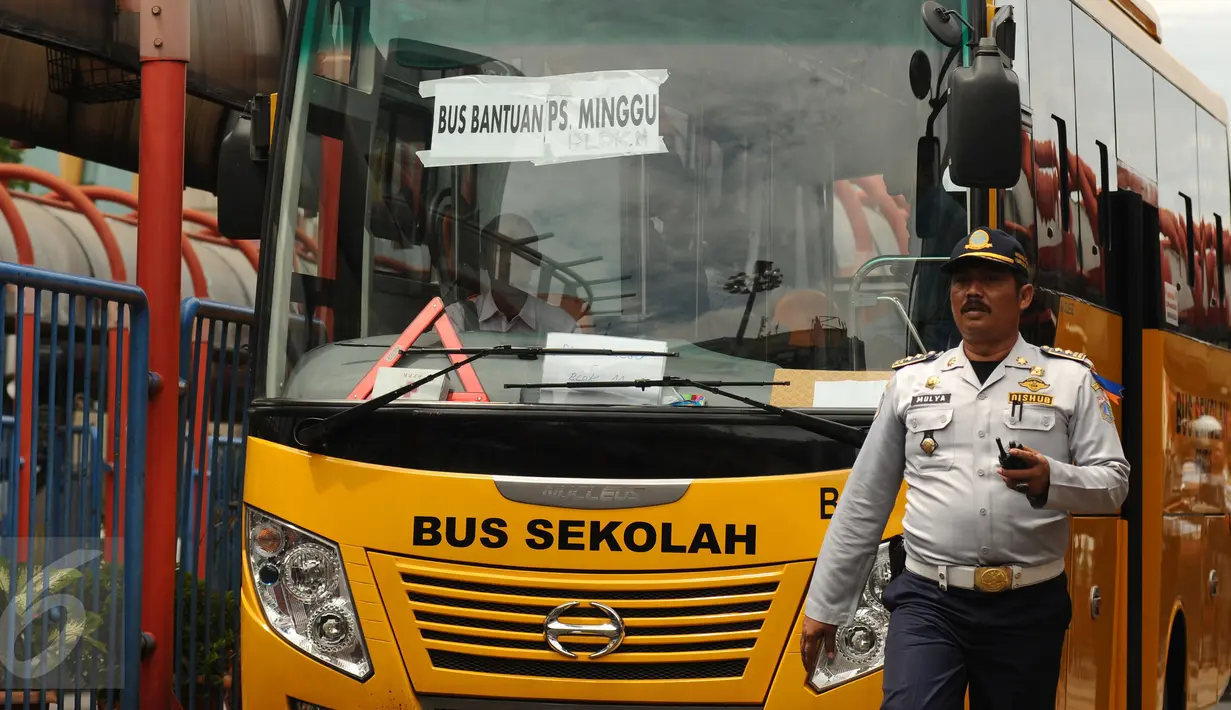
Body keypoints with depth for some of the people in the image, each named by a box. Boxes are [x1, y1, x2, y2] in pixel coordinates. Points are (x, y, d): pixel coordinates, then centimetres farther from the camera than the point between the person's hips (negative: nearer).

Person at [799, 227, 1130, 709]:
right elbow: (863, 502, 14)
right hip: (928, 602, 0)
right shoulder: (911, 380, 11)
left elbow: (1113, 482, 1)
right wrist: (823, 605, 13)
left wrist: (1050, 480, -20)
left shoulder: (1070, 378, 7)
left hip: (1029, 608, 0)